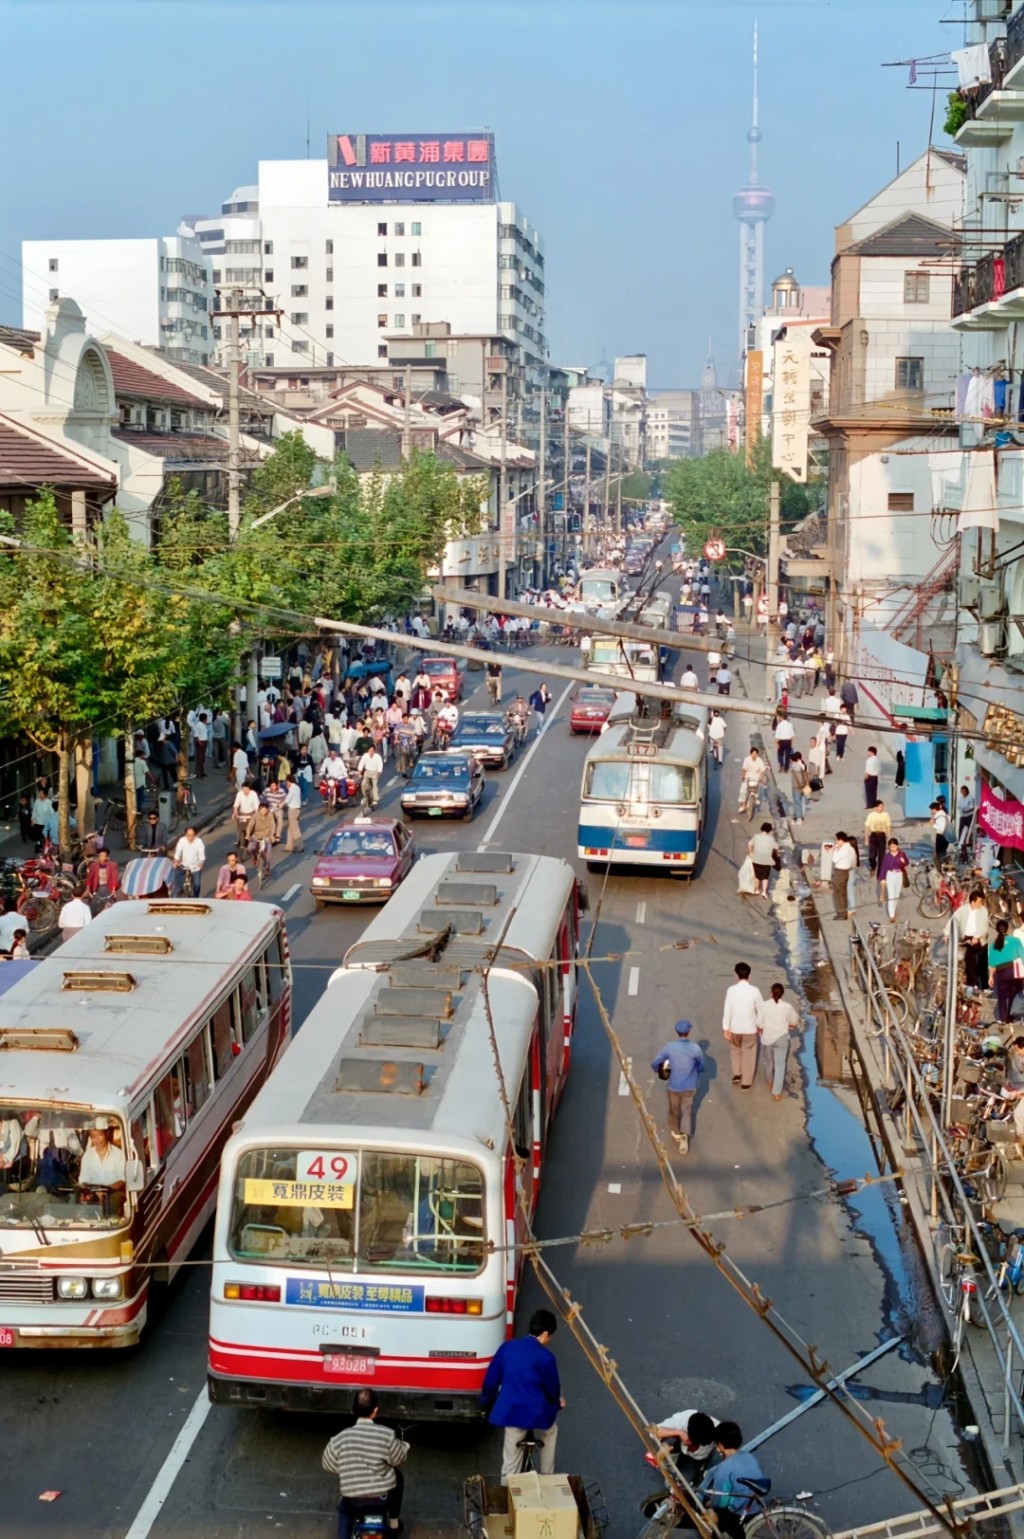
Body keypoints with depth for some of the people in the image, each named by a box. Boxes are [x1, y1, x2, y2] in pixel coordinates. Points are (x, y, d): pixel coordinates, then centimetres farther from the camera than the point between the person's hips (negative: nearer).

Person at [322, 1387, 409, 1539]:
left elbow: (328, 1465, 5)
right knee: (396, 1476, 31)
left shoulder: (340, 1438, -10)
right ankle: (394, 1522, 39)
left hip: (353, 1501, 1)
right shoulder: (387, 1435, -15)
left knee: (344, 1510, 37)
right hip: (383, 1497, -1)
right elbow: (399, 1458, 0)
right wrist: (404, 1446, 22)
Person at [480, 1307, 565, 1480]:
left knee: (510, 1463, 11)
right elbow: (552, 1388, 0)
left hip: (510, 1411, 2)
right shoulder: (546, 1357, -12)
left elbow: (491, 1378, 7)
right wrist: (558, 1402, 23)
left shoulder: (507, 1347, 0)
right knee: (550, 1432, 32)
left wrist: (487, 1404, 23)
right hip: (537, 1412, -2)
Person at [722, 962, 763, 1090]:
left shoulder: (731, 990, -13)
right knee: (748, 1054, 14)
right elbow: (760, 1010, -6)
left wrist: (725, 1028, -3)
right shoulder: (754, 991, -15)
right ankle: (746, 1082, 21)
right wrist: (760, 1025, 9)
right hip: (750, 1028, -1)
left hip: (735, 1028, 1)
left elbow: (727, 1010, -11)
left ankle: (737, 1074, 28)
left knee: (735, 1050, 28)